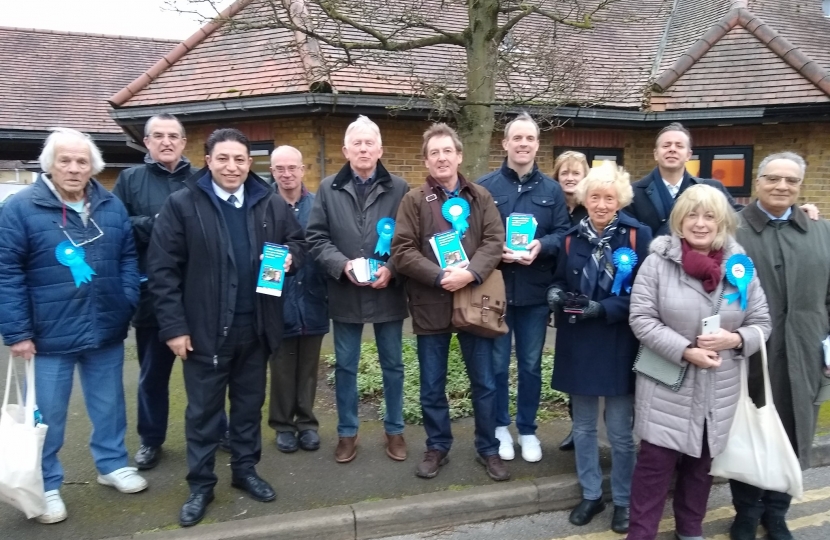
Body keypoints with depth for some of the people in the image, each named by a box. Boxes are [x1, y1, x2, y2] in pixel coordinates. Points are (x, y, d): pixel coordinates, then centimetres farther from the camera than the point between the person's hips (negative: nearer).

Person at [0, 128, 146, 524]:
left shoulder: (111, 206, 4)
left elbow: (128, 258, 10)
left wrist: (127, 304, 0)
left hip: (106, 331, 4)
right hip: (50, 335, -3)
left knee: (110, 405, 18)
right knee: (47, 415, 11)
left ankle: (112, 464, 38)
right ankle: (46, 485, 29)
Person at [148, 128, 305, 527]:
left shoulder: (271, 203, 2)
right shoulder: (181, 204, -7)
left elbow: (297, 241, 17)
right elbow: (162, 269, -8)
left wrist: (289, 256, -8)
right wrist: (173, 326, -12)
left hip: (255, 326, 3)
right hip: (204, 328, -3)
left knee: (249, 404, 17)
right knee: (203, 410, 10)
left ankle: (245, 470, 35)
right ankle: (200, 484, 26)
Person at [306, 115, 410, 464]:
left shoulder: (399, 188, 1)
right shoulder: (328, 189, 3)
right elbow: (316, 238, -1)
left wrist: (391, 270, -16)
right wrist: (343, 265, -16)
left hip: (388, 291, 0)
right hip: (345, 293, 1)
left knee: (392, 365, 12)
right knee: (345, 367, 11)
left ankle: (394, 430, 28)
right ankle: (347, 433, 27)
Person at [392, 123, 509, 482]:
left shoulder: (480, 197, 6)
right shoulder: (414, 200, 1)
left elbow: (494, 241, -3)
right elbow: (402, 251, -8)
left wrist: (470, 273, -19)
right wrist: (440, 277, -18)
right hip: (431, 304, -1)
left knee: (484, 382, 10)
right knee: (432, 385, 11)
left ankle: (488, 449, 27)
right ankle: (437, 447, 29)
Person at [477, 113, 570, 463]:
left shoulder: (552, 190, 6)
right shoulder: (485, 186, -1)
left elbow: (563, 234, 2)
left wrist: (541, 246, -17)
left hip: (535, 292, 2)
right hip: (495, 289, -2)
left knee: (531, 364, 13)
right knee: (497, 363, 9)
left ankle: (527, 430, 29)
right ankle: (500, 427, 27)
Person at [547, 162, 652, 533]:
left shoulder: (638, 236, -8)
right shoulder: (572, 238, 5)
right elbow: (559, 281, 13)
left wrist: (602, 308, -21)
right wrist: (556, 294, -10)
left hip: (619, 346, -3)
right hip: (578, 345, 4)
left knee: (620, 430, 8)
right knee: (583, 427, 15)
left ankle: (623, 500, 29)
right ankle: (591, 495, 33)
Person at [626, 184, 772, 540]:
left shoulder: (740, 266, 0)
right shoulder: (658, 261, -9)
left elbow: (762, 323, 5)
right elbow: (641, 319, -12)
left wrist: (734, 339, -16)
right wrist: (685, 350, -21)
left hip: (718, 389, 4)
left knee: (702, 463, 18)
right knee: (656, 462, 1)